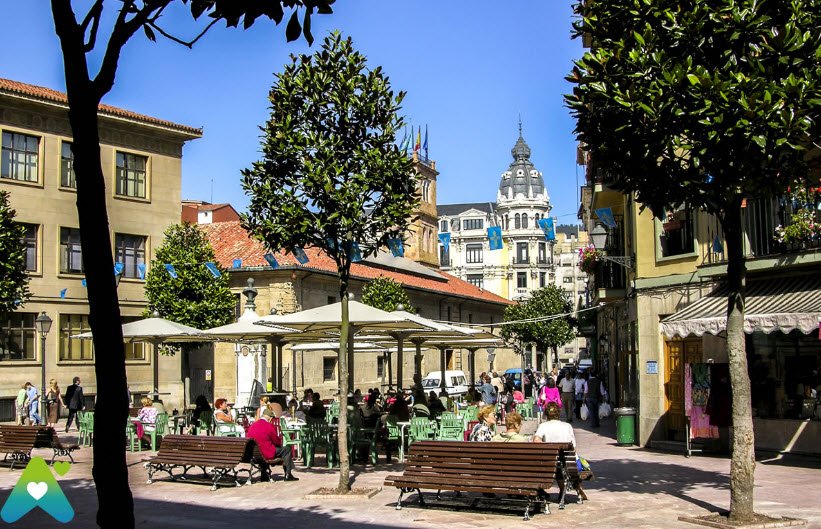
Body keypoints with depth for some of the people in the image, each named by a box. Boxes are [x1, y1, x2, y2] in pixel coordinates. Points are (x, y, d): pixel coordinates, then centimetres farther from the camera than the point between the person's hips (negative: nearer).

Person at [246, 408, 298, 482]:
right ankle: (288, 475, 10)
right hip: (266, 454, -7)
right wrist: (279, 436, 18)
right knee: (287, 449, 8)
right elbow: (278, 442, -4)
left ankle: (265, 475, 37)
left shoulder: (252, 426, 7)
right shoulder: (269, 426, -13)